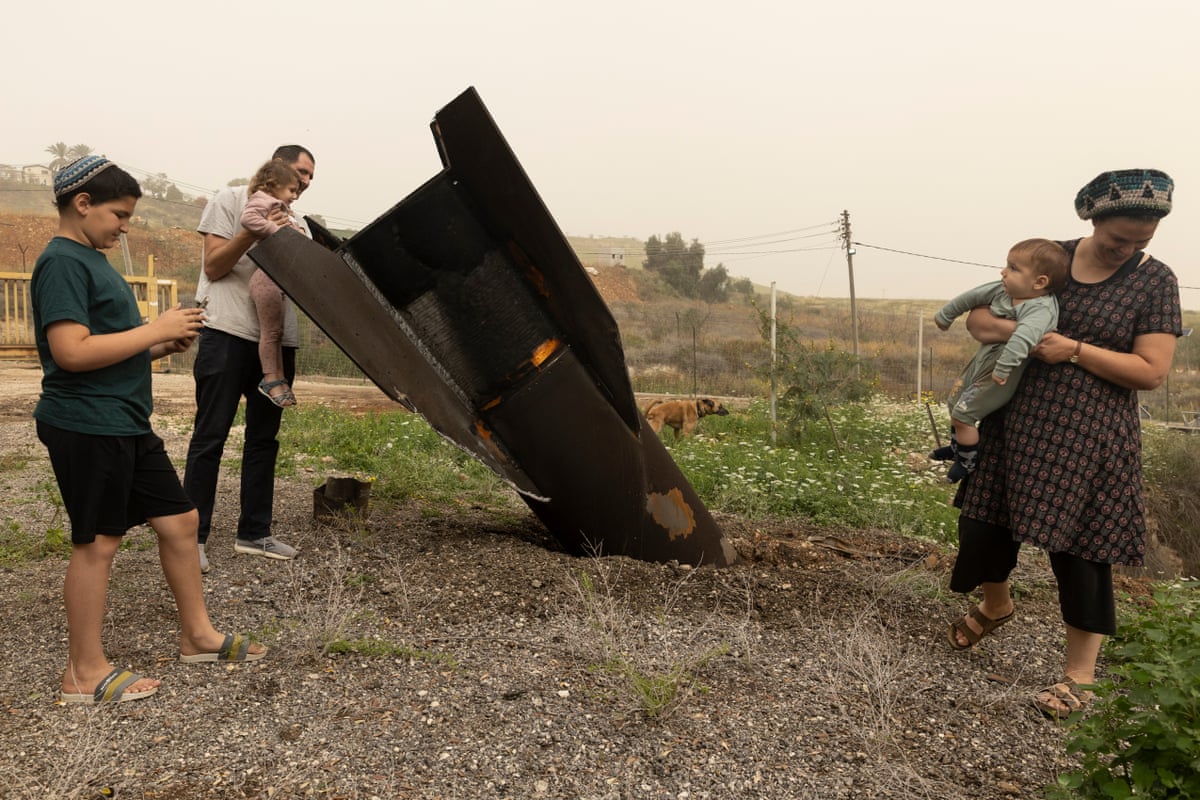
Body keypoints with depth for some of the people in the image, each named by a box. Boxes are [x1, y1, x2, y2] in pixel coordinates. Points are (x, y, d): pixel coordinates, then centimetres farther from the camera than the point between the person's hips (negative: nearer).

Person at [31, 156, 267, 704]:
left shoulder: (92, 261, 18)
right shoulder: (62, 262, -13)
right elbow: (71, 351, -24)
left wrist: (164, 346, 6)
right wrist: (156, 329, -19)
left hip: (126, 423, 10)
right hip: (86, 426, -9)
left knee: (179, 520, 11)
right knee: (98, 542, 0)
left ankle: (198, 635, 25)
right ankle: (85, 672, 15)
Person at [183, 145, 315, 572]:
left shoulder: (296, 223, 21)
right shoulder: (231, 200, 4)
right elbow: (213, 266, -3)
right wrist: (252, 231, -16)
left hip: (278, 340, 6)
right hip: (228, 333, -6)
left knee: (264, 439, 9)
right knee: (210, 437, -3)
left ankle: (254, 532, 18)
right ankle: (193, 536, 4)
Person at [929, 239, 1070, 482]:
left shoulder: (1041, 309, -30)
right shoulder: (1002, 290, -6)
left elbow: (1023, 337, -47)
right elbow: (972, 296, 9)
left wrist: (1003, 368, -53)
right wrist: (946, 314, 21)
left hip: (999, 374, -9)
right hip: (981, 360, 9)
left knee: (962, 414, -8)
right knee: (954, 401, 22)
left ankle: (968, 460, 15)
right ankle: (956, 447, 45)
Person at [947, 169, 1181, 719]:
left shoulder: (1155, 282, -5)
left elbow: (1152, 371, -10)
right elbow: (980, 314, 6)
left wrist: (1075, 349, -20)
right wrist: (992, 324, -17)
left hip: (1088, 438, -4)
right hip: (1017, 421, 4)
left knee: (1079, 550, 0)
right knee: (986, 522, 11)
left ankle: (1080, 674, 17)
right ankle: (995, 605, 42)